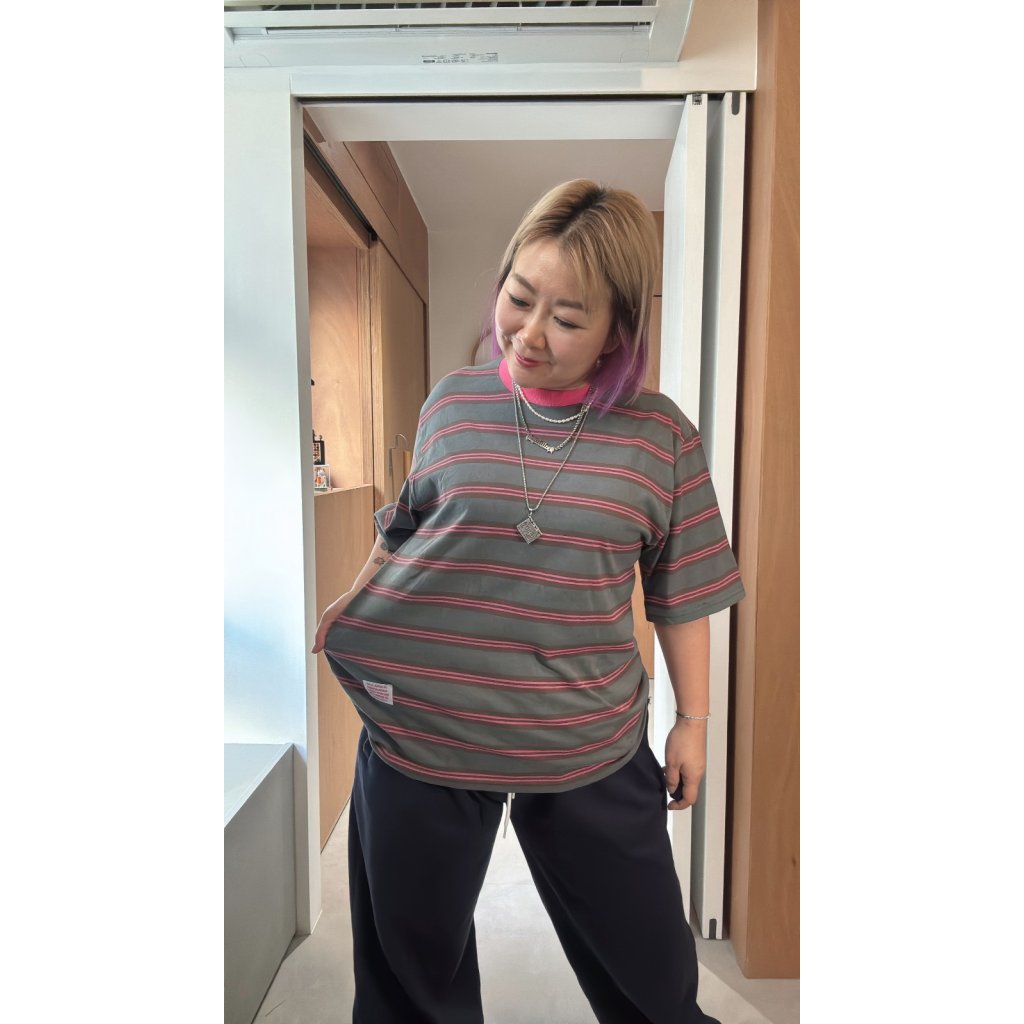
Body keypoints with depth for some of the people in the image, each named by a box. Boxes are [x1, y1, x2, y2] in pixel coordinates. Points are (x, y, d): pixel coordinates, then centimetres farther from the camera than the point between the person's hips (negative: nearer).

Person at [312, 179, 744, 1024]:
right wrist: (345, 615, 4)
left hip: (592, 747, 0)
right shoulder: (453, 403, -3)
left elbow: (681, 589, 1)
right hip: (422, 727, 1)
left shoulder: (660, 435, -6)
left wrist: (693, 719, 5)